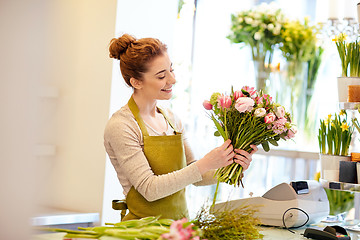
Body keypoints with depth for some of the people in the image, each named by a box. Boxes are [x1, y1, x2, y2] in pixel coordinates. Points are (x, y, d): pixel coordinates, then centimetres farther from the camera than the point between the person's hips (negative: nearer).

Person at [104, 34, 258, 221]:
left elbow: (194, 176, 13)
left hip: (180, 225, 6)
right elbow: (150, 189, -17)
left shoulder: (171, 119, 11)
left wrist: (229, 169, -5)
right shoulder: (120, 126, -11)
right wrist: (204, 164, -20)